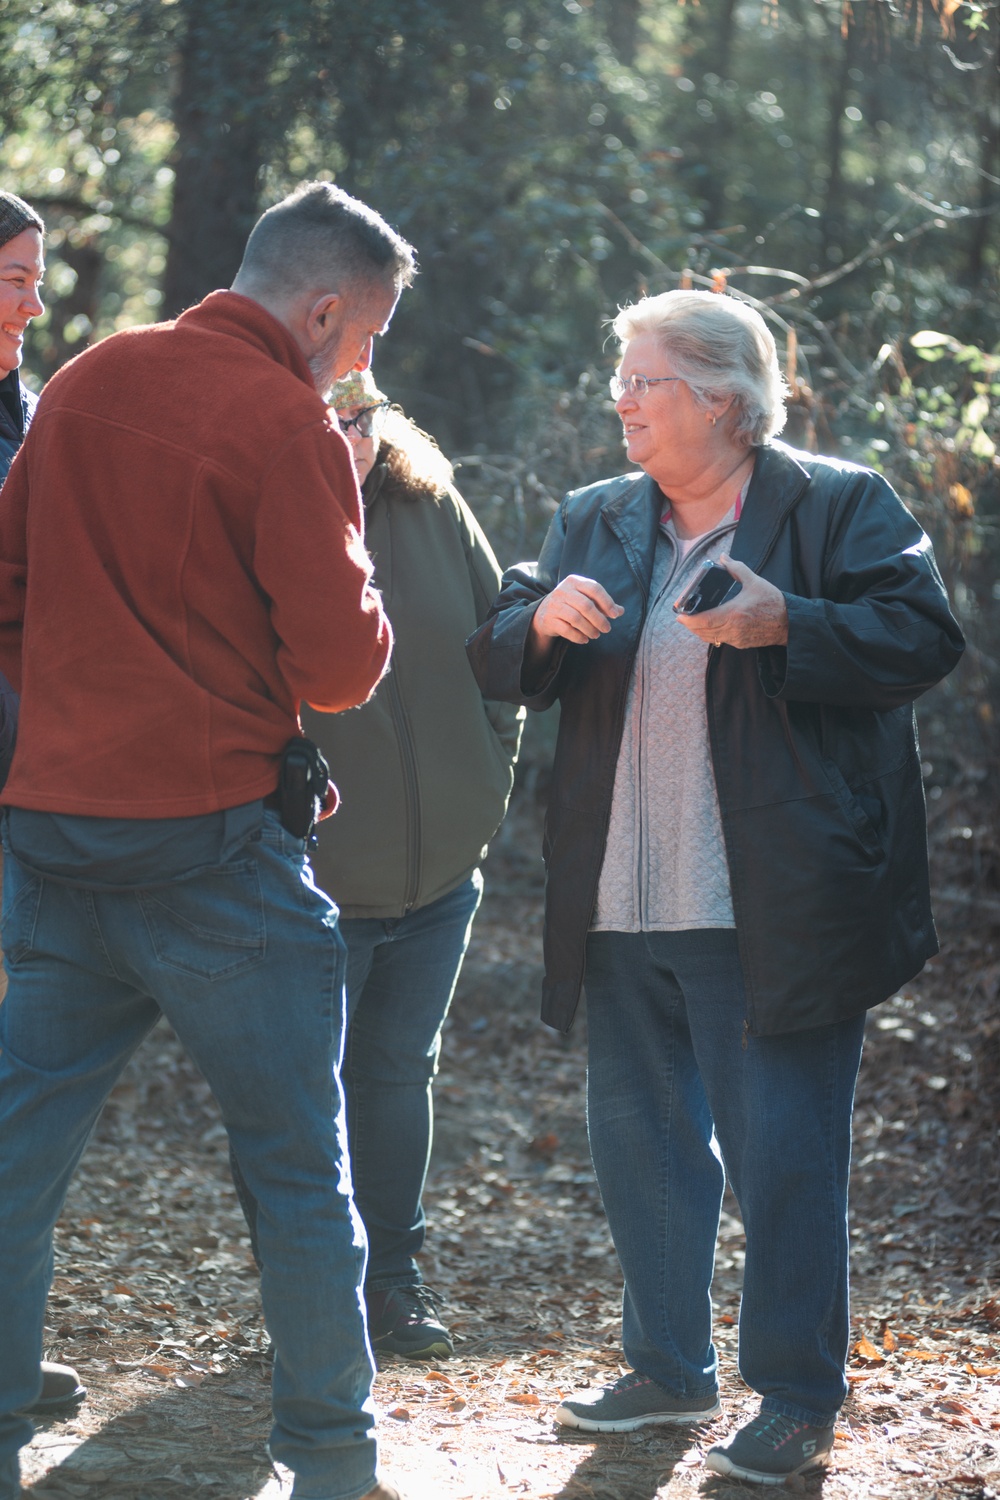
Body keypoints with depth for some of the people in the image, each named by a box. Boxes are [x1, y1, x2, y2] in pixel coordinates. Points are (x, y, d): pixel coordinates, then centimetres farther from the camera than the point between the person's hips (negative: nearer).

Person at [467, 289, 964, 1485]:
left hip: (774, 913, -6)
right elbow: (497, 665, 12)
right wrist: (542, 621, -11)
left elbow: (922, 638, -10)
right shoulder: (592, 523, 15)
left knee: (780, 1153, -2)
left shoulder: (841, 507, -1)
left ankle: (797, 1399, 11)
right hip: (622, 909, 6)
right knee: (637, 1137, 14)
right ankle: (669, 1369, 29)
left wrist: (785, 625, -23)